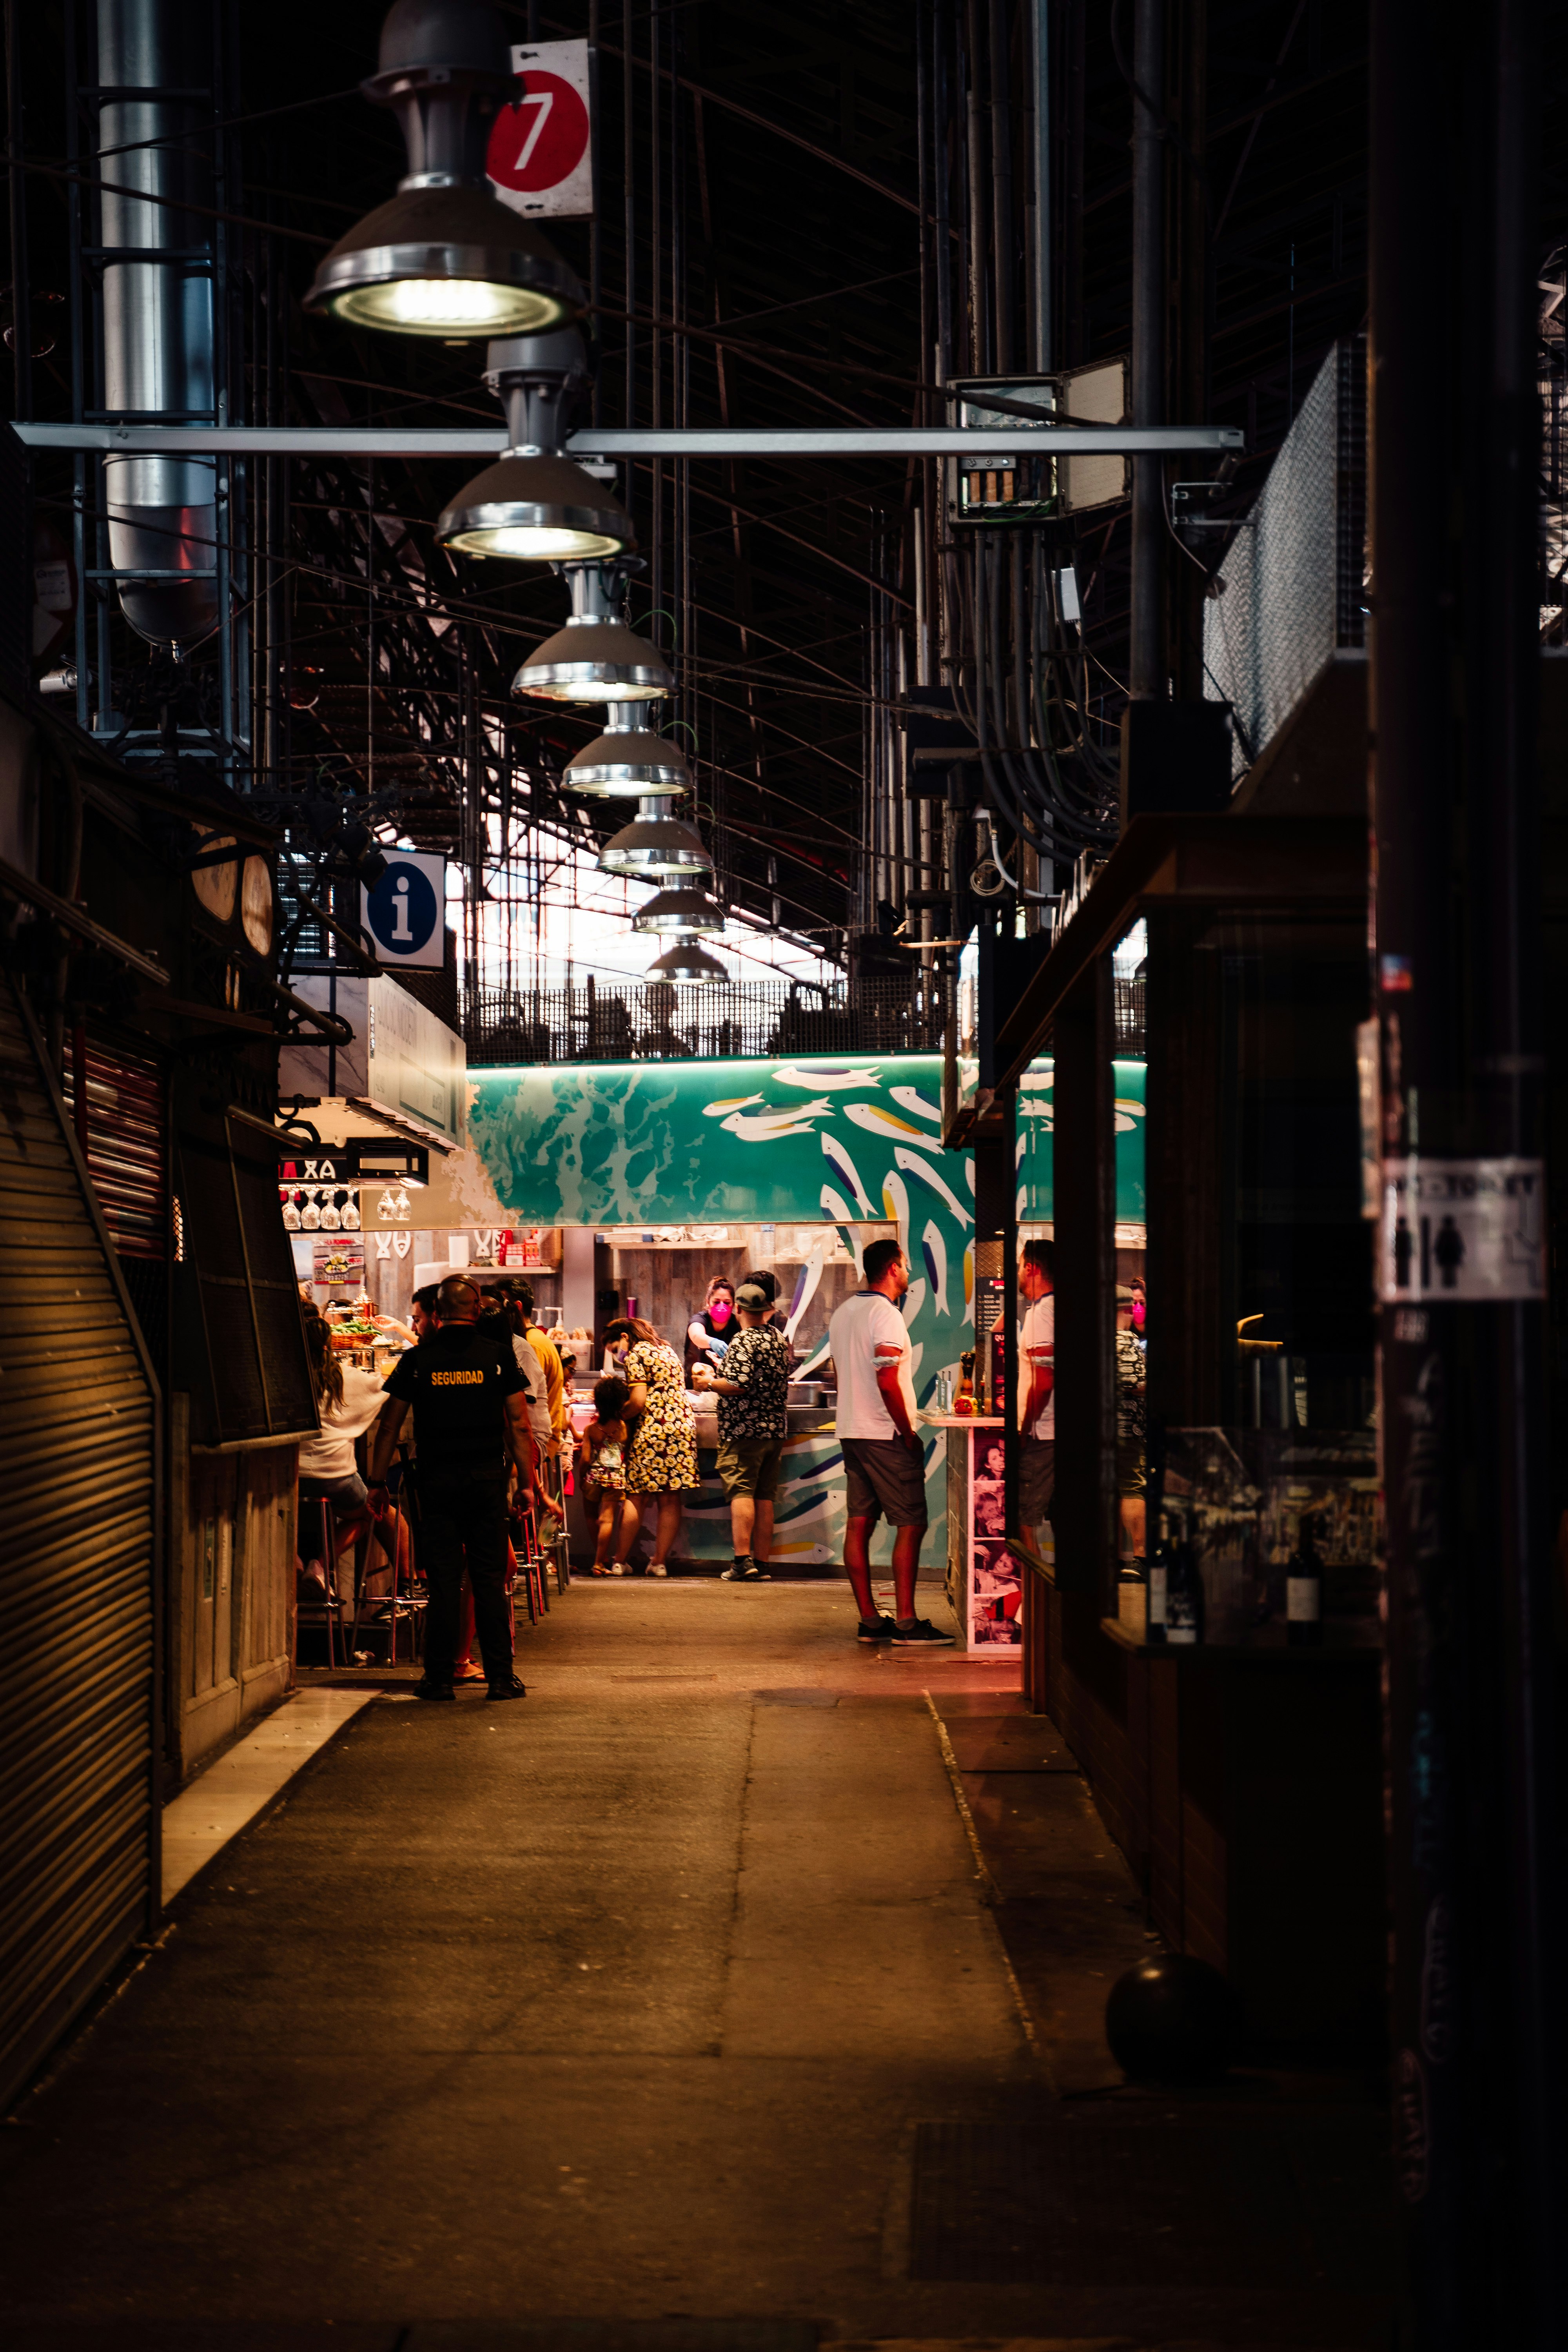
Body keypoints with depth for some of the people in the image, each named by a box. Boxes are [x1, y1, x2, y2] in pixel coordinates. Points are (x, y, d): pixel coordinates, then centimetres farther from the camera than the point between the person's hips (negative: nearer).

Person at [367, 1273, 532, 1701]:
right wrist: (528, 1482, 5)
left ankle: (439, 1678, 3)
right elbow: (519, 1427, 0)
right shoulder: (499, 1357, 1)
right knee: (490, 1578, 4)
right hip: (487, 1475, 0)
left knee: (443, 1580, 3)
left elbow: (389, 1428, 5)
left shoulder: (417, 1360, 2)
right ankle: (500, 1677, 4)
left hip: (437, 1479, 0)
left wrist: (377, 1483, 13)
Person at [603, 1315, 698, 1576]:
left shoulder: (635, 1355, -4)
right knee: (671, 1500, 4)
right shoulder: (668, 1351, 20)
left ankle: (621, 1562, 4)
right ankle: (659, 1562, 4)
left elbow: (639, 1401, -12)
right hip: (684, 1426, 7)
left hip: (652, 1430, -7)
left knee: (636, 1498, 1)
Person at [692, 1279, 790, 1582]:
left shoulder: (744, 1342, -12)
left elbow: (738, 1384, -21)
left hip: (745, 1431, -7)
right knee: (765, 1498, 9)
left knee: (741, 1493, -9)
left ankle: (743, 1561, -17)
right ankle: (761, 1564, 9)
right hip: (776, 1428, 7)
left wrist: (709, 1383, -3)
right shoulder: (780, 1340, 13)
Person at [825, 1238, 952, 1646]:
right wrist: (908, 1433, -14)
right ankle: (906, 1623, -9)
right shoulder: (885, 1314, -15)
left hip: (851, 1432, 9)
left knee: (859, 1524, 7)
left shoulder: (843, 1313, 14)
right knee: (911, 1524, -5)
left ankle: (869, 1620, 9)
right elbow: (888, 1383, -22)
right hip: (887, 1436, -9)